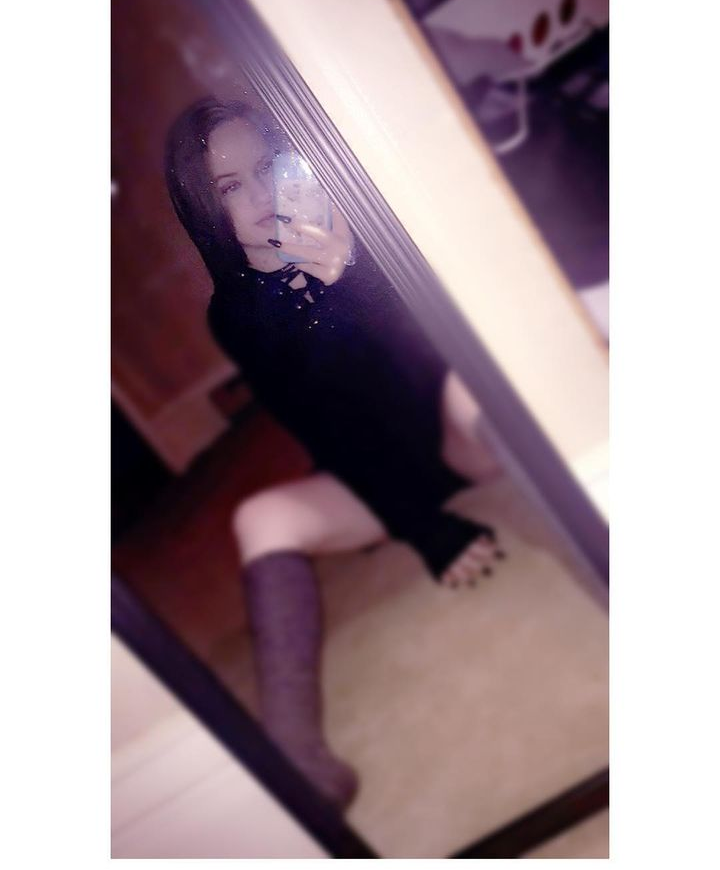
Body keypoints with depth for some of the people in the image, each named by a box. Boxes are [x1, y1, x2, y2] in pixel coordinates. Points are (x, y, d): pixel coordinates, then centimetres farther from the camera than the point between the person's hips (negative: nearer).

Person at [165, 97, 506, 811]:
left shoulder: (355, 226, -7)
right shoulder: (236, 311, -4)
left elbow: (434, 351, -17)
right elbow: (324, 435, -10)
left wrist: (351, 276, -37)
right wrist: (429, 532, -19)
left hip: (459, 436, -1)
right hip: (379, 475, 1)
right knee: (261, 518, -24)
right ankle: (296, 755, -38)